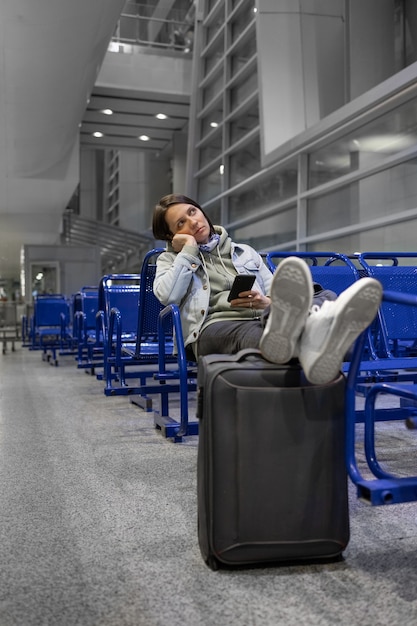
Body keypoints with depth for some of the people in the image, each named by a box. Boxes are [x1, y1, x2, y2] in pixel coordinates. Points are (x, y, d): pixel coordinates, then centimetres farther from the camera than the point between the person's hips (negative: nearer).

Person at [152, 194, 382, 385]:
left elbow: (281, 296, 23)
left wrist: (268, 303, -2)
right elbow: (167, 296, -1)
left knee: (323, 298, -28)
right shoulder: (170, 259, 23)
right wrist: (189, 250, 7)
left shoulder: (245, 252, 31)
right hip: (215, 327, -3)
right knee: (247, 332, -40)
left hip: (263, 319, 3)